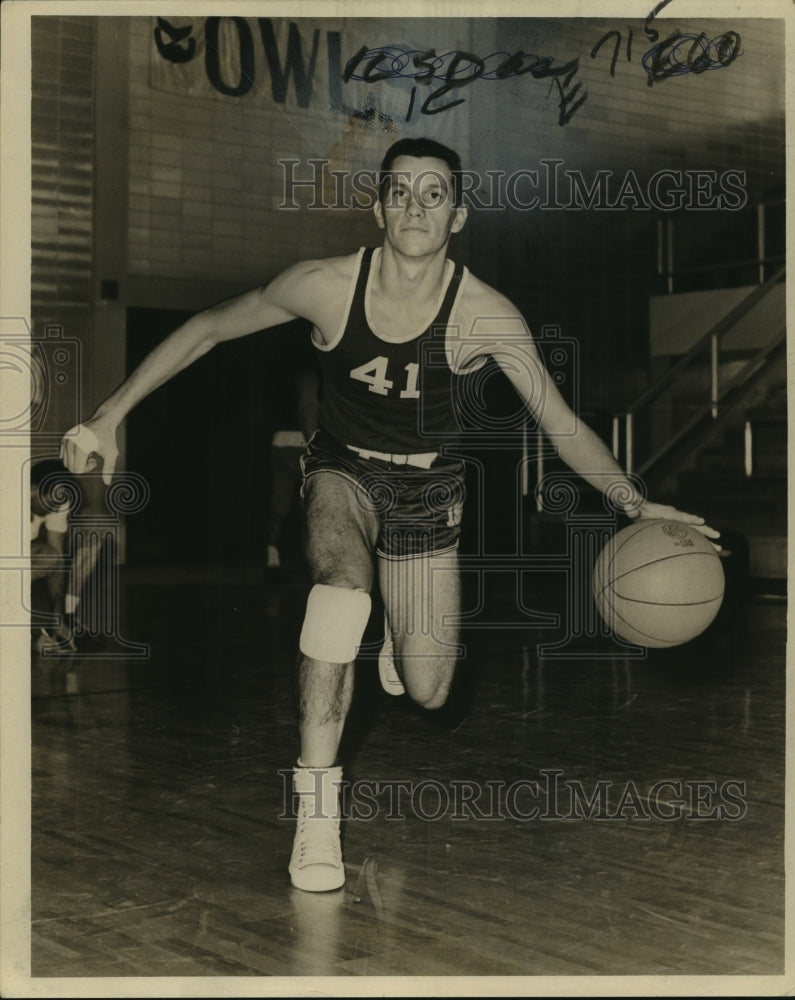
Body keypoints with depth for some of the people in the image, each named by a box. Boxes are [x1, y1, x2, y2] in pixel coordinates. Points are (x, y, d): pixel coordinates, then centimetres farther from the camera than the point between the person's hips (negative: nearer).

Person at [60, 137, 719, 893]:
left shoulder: (486, 316, -20)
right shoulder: (326, 286, -18)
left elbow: (561, 422, -12)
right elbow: (207, 329, -7)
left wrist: (637, 504, -23)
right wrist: (110, 415, -10)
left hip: (428, 493, 1)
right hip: (343, 473, -1)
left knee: (427, 694, 0)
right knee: (345, 572, -37)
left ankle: (397, 617, 41)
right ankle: (315, 804, -32)